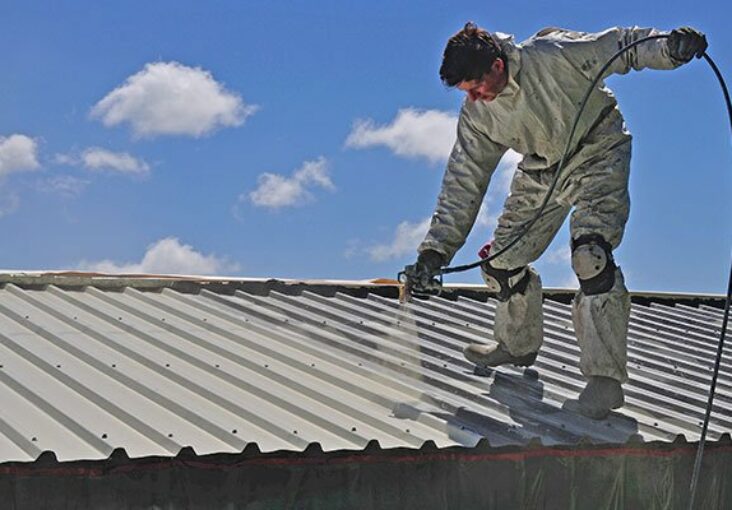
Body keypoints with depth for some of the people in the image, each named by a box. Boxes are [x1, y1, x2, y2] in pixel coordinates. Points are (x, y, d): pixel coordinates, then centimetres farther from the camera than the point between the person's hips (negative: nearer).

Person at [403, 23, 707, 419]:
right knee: (502, 258, 5)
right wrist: (435, 250, -11)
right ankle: (518, 344, 31)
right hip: (541, 171, 6)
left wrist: (670, 47, -35)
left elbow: (621, 45, -16)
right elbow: (463, 182, -6)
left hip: (597, 154, -6)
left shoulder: (552, 56, -27)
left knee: (590, 254, -25)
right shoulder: (476, 115, -10)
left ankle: (605, 375, -22)